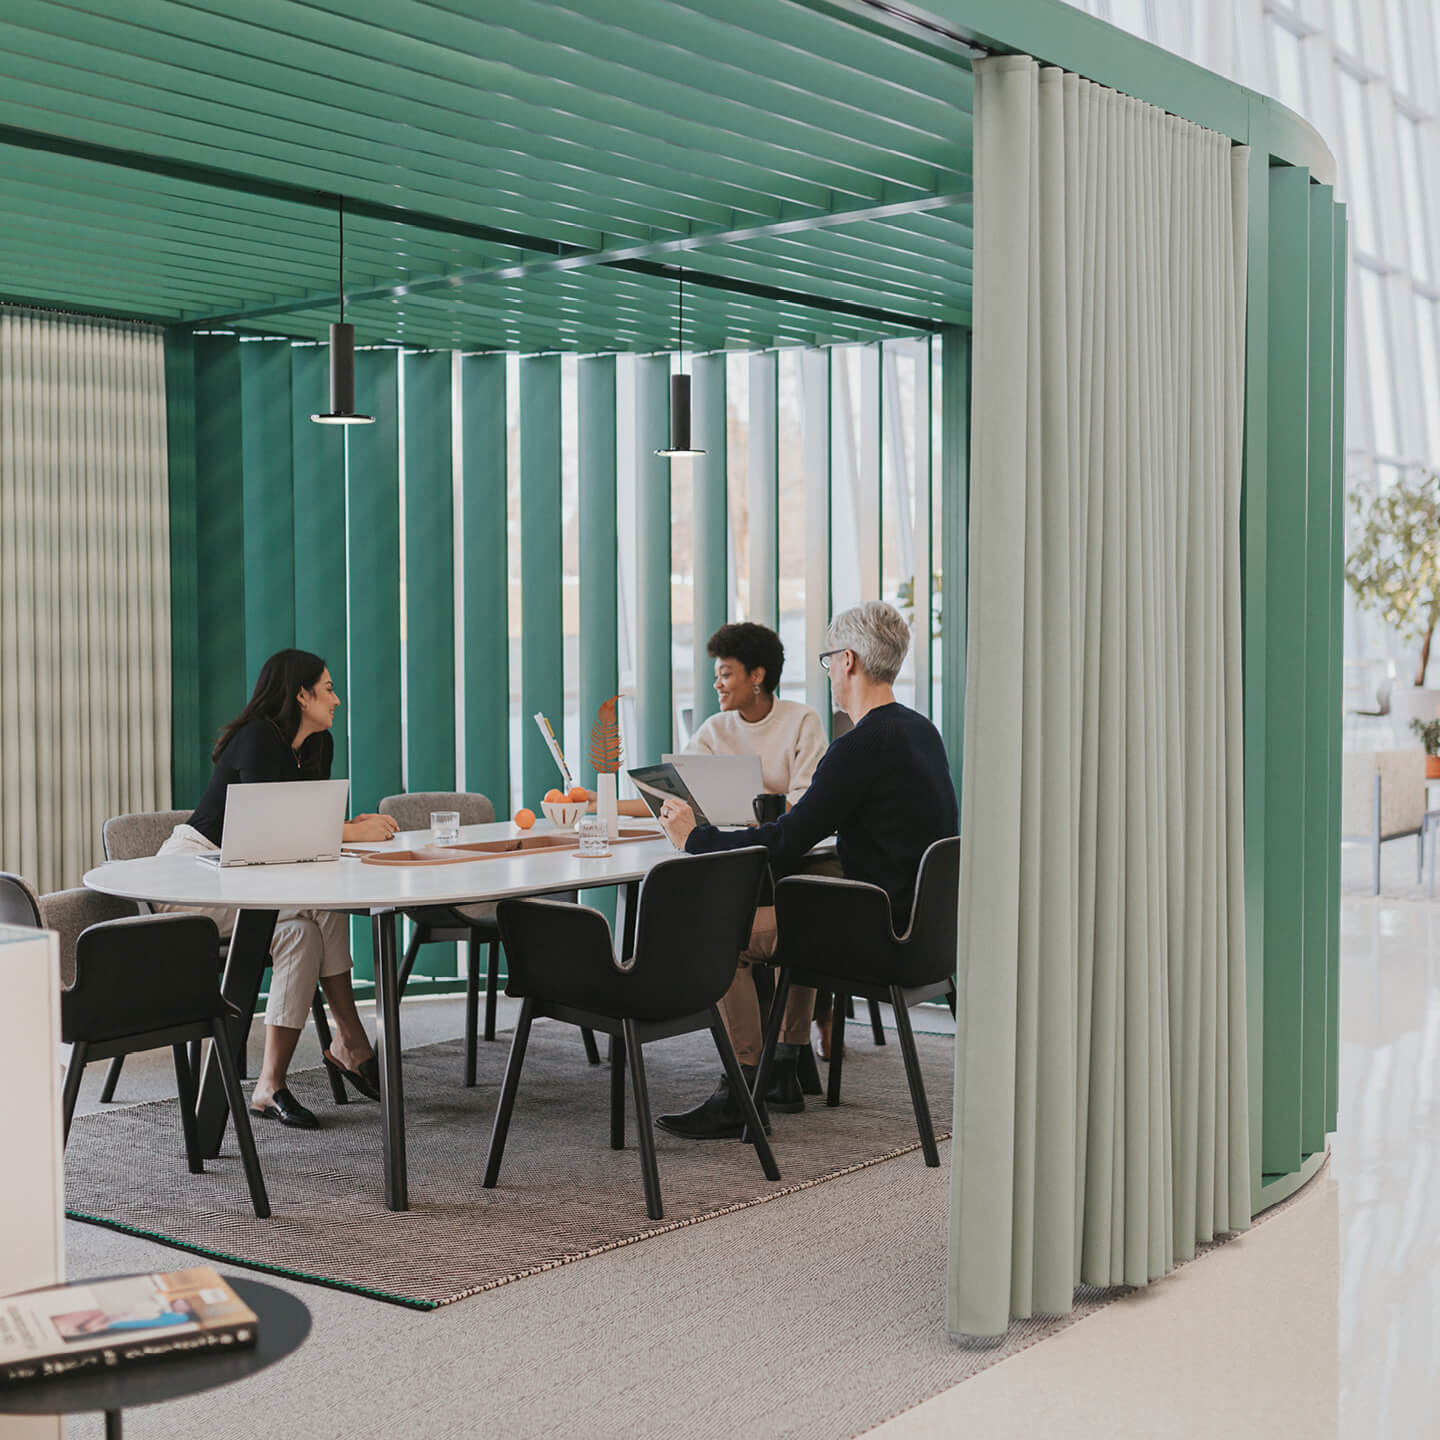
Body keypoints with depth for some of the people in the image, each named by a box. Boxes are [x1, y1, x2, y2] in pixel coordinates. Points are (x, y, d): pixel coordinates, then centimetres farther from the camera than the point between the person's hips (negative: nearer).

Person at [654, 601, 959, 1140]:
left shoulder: (861, 746, -20)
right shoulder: (920, 731, 10)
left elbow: (783, 847, -20)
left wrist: (695, 837, -7)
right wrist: (808, 813, 37)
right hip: (920, 921, 10)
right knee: (792, 903, 29)